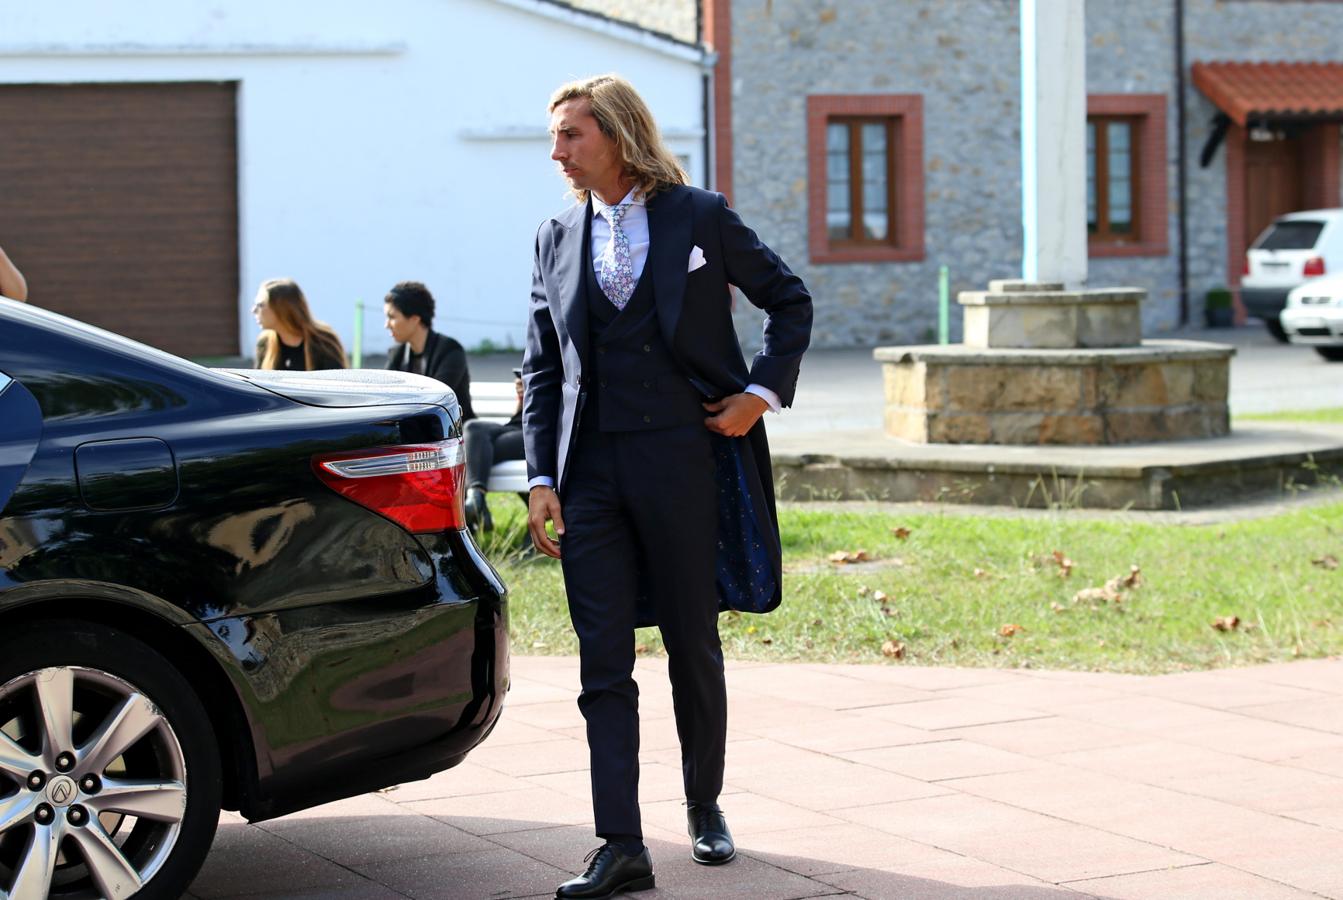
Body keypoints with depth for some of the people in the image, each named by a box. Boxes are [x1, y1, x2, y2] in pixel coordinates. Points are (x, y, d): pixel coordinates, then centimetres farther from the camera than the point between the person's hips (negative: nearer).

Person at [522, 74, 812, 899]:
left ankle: (704, 807, 29)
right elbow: (542, 369, 10)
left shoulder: (700, 217, -1)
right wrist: (542, 479, 2)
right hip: (591, 472, 3)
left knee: (694, 649, 9)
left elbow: (791, 300, 8)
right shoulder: (558, 239, 10)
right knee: (603, 666, -2)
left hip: (681, 458, -3)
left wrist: (761, 395, -2)